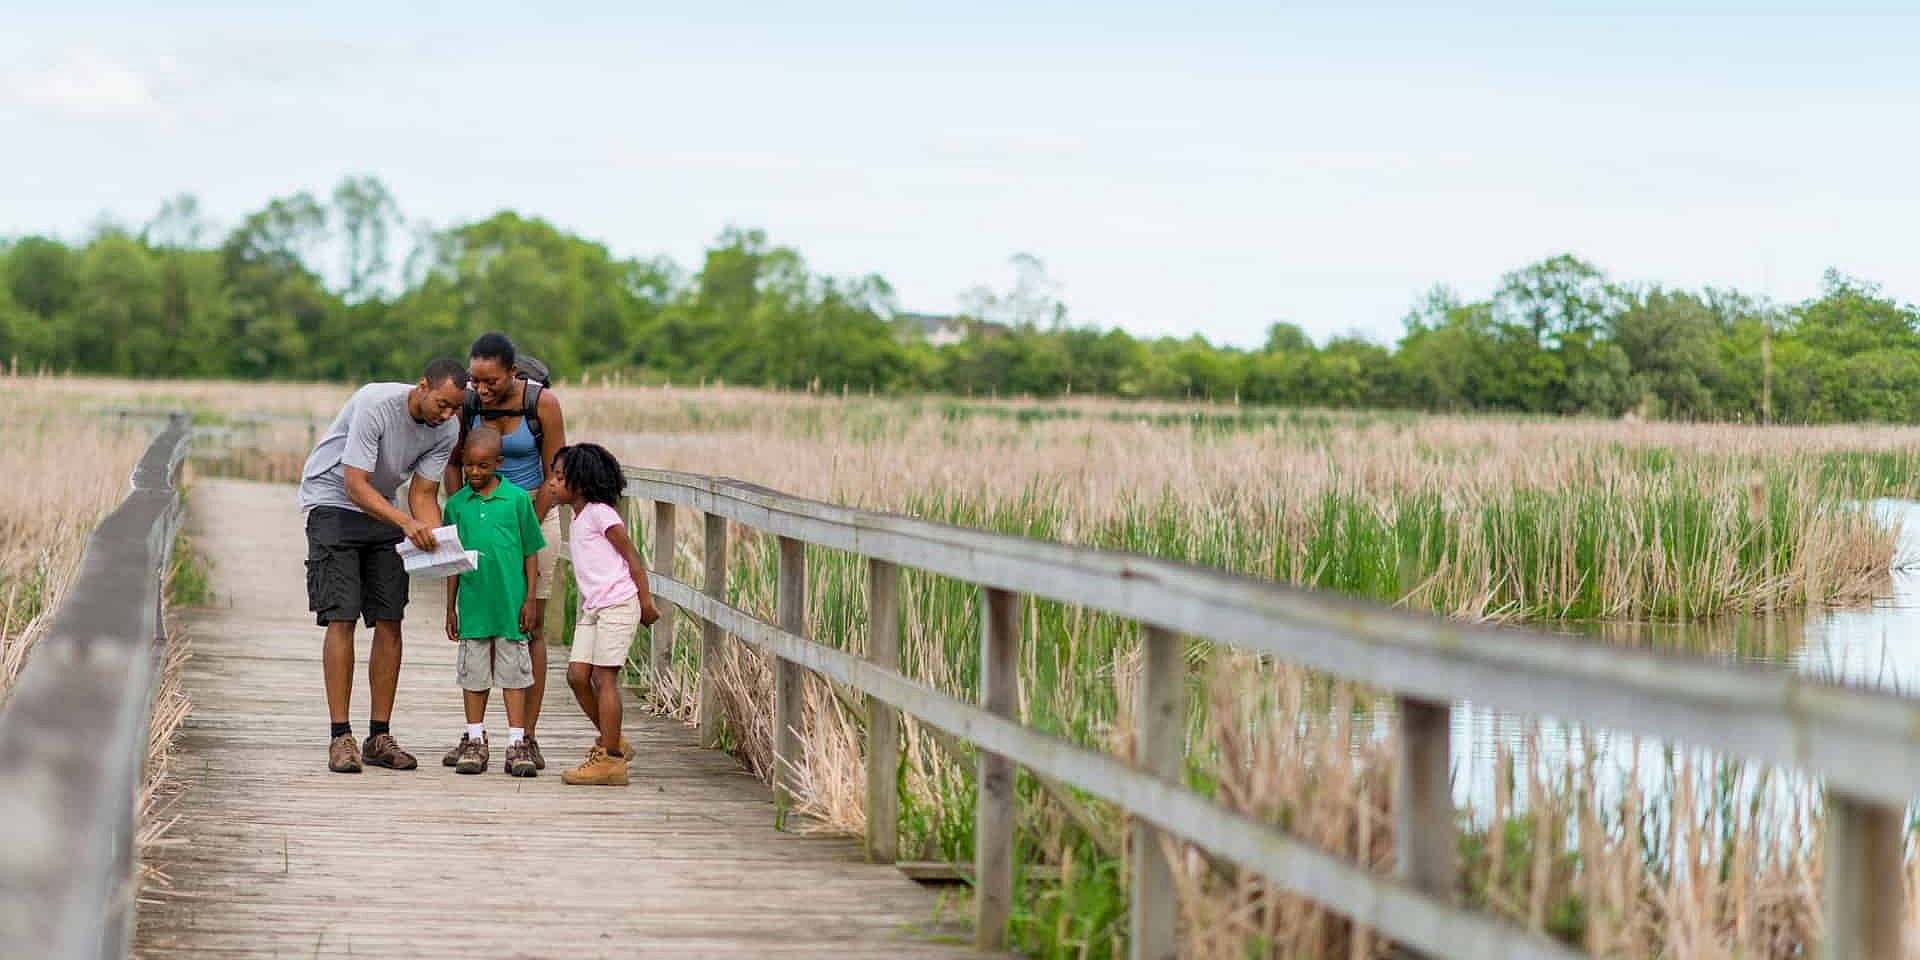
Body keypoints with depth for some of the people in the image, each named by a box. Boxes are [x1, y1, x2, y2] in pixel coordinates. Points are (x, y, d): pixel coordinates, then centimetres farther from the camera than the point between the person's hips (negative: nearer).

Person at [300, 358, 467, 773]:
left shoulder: (447, 430, -10)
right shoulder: (376, 404, -29)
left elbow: (423, 493, -5)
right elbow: (356, 486, -29)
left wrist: (437, 543, -24)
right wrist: (407, 522, -42)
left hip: (382, 510, 6)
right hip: (333, 502, -6)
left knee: (389, 622, -2)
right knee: (341, 619, -14)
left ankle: (380, 737, 3)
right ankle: (341, 737, -12)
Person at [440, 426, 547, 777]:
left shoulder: (517, 498, -2)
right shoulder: (456, 504, 4)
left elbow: (530, 553, 3)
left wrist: (530, 600, 0)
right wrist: (450, 608, 10)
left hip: (511, 602, -2)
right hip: (473, 604, 2)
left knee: (513, 671, 2)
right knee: (473, 672, 9)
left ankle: (517, 742, 7)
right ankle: (475, 741, 18)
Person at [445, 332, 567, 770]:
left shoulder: (542, 403, -17)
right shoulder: (466, 402, -10)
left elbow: (554, 476, -10)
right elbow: (453, 463, 2)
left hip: (535, 514, -2)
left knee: (531, 626, -2)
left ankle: (528, 737, 1)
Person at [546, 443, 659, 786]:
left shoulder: (600, 513, -10)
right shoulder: (577, 519, 16)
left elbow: (632, 556, -10)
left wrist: (646, 601, -9)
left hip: (617, 604, -8)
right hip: (592, 606, 8)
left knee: (604, 677, -8)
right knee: (577, 674, 3)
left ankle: (610, 759, -5)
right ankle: (613, 741, 16)